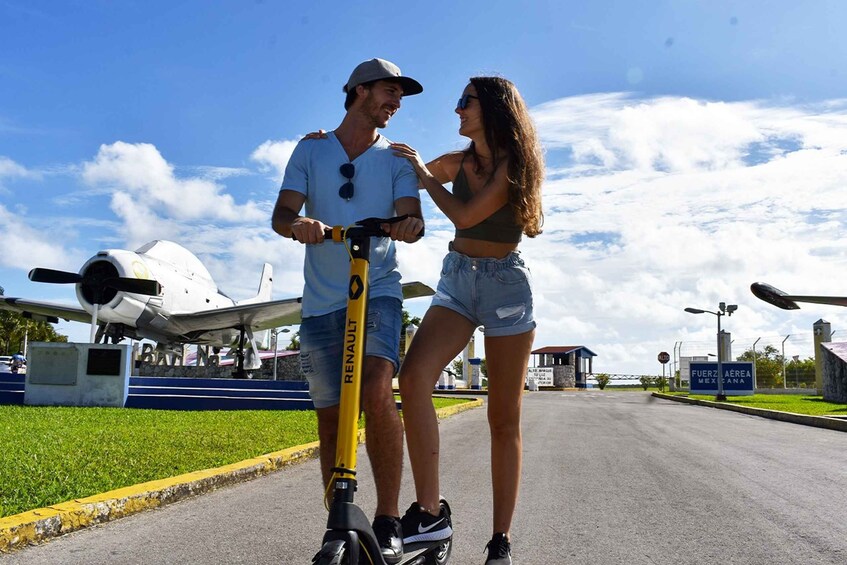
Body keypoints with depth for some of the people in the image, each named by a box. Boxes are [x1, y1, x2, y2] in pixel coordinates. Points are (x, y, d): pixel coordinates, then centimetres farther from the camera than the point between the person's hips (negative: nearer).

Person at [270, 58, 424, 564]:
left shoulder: (396, 158, 9)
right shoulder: (311, 150, 10)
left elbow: (411, 218, -3)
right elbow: (282, 215, 0)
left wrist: (409, 224, -28)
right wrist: (299, 225, -24)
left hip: (378, 293, -1)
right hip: (321, 301, 2)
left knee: (376, 392, -24)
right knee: (330, 419, 4)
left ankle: (388, 522, -13)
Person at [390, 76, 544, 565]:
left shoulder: (515, 164, -4)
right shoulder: (457, 161, 12)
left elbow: (465, 214, -16)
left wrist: (424, 174, -3)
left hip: (506, 282, -4)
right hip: (457, 279, 4)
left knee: (505, 419, -1)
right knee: (414, 375, -24)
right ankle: (430, 512, -21)